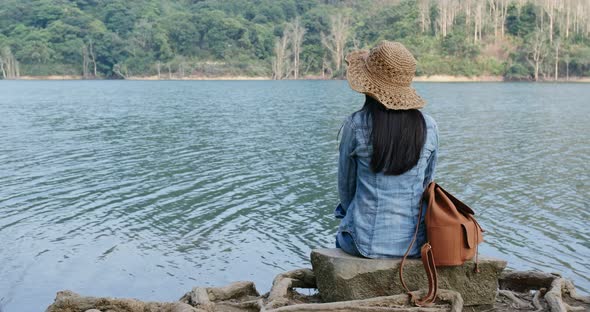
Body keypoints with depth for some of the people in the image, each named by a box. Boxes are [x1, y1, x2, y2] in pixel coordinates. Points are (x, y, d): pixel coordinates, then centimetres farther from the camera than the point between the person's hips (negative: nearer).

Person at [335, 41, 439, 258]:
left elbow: (345, 186, 0)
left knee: (341, 238, 33)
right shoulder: (429, 127, -5)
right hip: (415, 242, 3)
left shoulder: (356, 125, -14)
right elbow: (426, 182, 7)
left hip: (366, 241, -3)